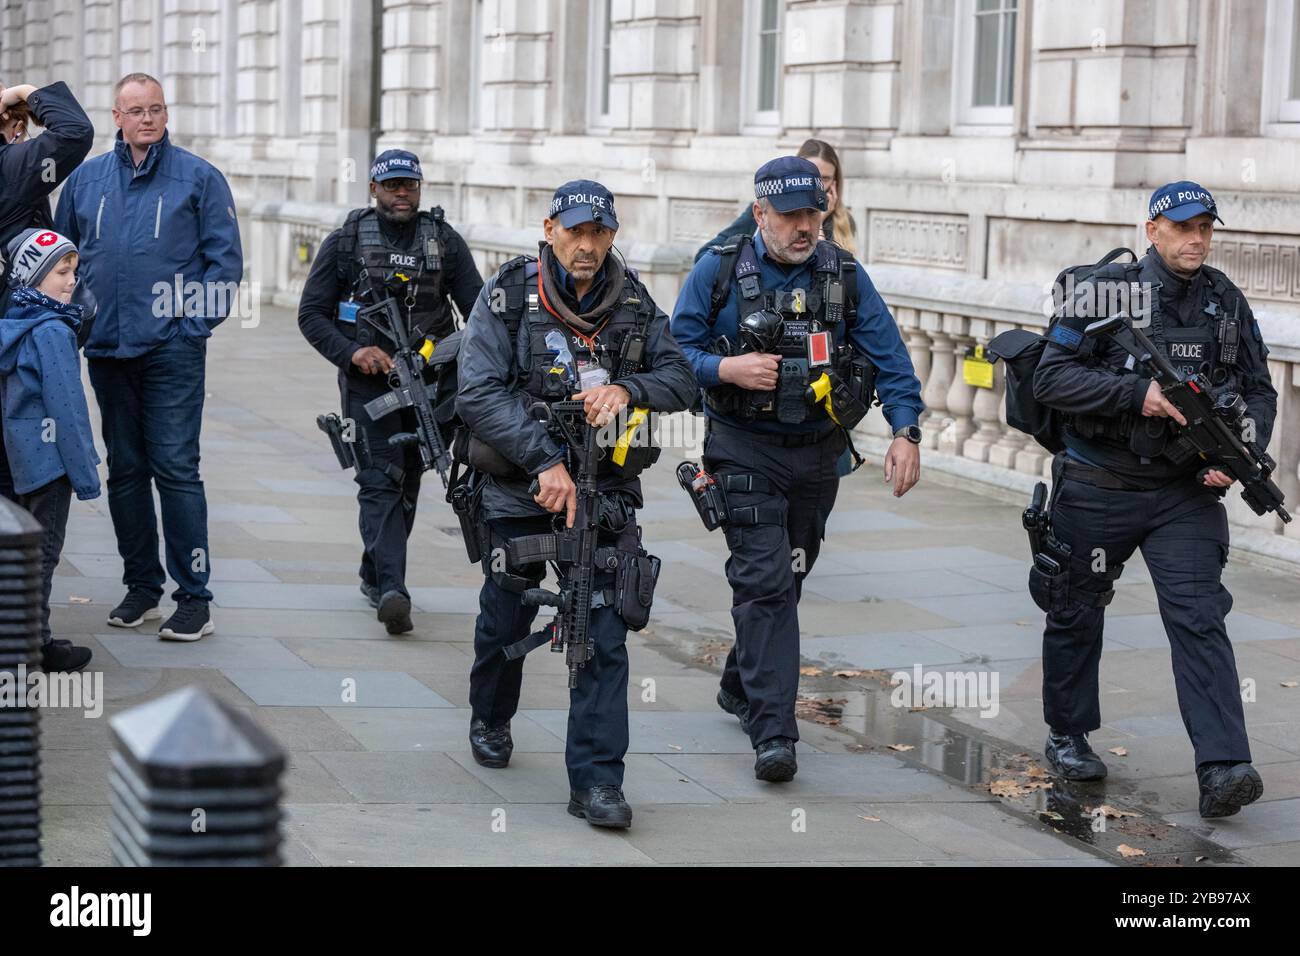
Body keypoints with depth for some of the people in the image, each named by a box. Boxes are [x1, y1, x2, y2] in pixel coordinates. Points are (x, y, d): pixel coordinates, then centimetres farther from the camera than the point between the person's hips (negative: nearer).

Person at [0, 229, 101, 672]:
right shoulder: (53, 332, -19)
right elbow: (67, 407, -20)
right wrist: (85, 473, -15)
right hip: (50, 453, -9)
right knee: (44, 551, -2)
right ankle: (36, 644, 2)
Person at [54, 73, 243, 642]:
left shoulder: (198, 178, 1)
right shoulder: (86, 180, 11)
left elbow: (225, 259, 0)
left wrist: (197, 322, -8)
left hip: (172, 351, -4)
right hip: (107, 350, 4)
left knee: (175, 468, -7)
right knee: (125, 469, 10)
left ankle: (194, 597, -4)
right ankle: (141, 586, 20)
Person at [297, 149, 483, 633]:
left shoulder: (445, 241, 6)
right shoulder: (346, 242, 2)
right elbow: (312, 314, 2)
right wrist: (352, 353, -14)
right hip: (368, 377, -3)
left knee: (408, 481, 12)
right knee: (381, 480, -14)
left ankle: (375, 575, 30)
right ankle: (392, 589, -25)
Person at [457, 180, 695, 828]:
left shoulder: (633, 301, 0)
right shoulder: (508, 296, -10)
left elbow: (680, 379, 3)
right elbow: (478, 392, -19)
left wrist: (625, 389, -19)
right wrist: (547, 462, -27)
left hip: (604, 489, 1)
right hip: (518, 489, -1)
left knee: (604, 633, -7)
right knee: (506, 617, 15)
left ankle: (596, 781, -4)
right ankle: (490, 721, 46)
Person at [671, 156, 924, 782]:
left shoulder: (845, 275, 2)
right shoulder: (719, 272, -5)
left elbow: (889, 359, 1)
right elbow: (677, 352, -1)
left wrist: (905, 432, -11)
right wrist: (729, 368, -20)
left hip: (817, 453, 4)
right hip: (745, 450, -4)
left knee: (788, 578, 15)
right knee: (766, 581, -13)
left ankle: (741, 687, 38)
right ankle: (772, 732, -16)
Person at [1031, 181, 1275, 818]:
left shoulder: (1226, 301, 4)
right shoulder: (1104, 292, -7)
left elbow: (1259, 392, 10)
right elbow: (1051, 378, -13)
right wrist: (1137, 393, -23)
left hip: (1185, 490, 1)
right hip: (1098, 488, -1)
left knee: (1199, 616, -12)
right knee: (1078, 612, 13)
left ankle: (1222, 768, -19)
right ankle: (1067, 736, 33)